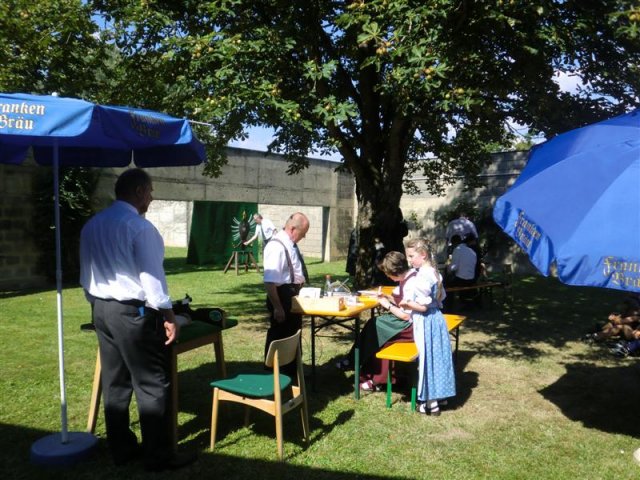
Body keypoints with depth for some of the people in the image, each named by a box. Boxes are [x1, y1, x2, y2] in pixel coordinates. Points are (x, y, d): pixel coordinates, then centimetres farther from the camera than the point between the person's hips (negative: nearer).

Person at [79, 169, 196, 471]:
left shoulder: (91, 225, 10)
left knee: (115, 382, 15)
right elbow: (151, 276, -17)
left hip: (100, 309, 9)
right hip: (132, 312, -8)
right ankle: (158, 455, 8)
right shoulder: (139, 226, -16)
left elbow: (86, 273, 14)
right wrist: (169, 317, -11)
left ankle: (121, 448, 24)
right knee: (153, 385, 1)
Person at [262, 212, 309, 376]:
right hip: (282, 297, -10)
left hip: (294, 296, 10)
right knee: (279, 338, 5)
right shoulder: (277, 247, -24)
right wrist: (277, 308, -26)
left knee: (293, 337, 22)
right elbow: (269, 282, -28)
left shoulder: (291, 244, 5)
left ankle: (292, 373, 39)